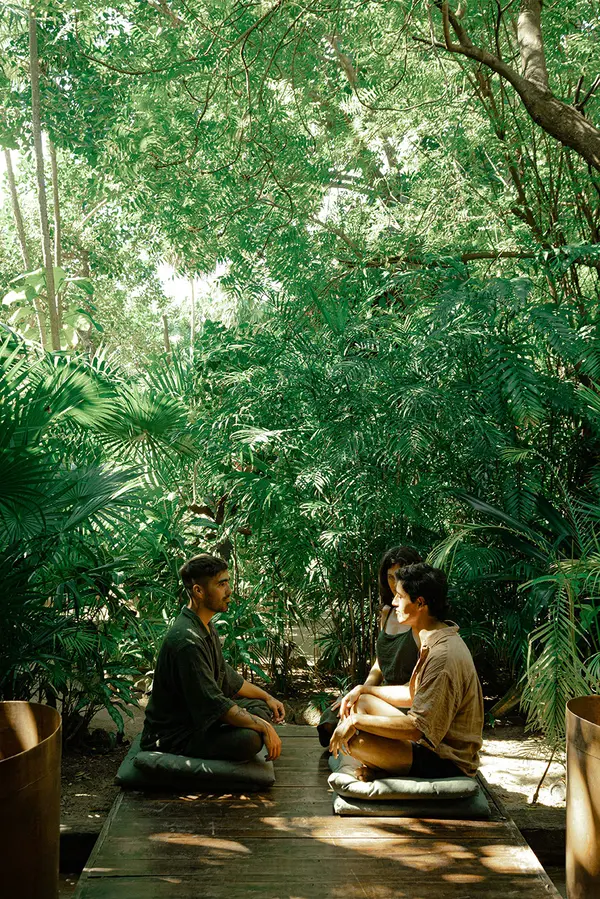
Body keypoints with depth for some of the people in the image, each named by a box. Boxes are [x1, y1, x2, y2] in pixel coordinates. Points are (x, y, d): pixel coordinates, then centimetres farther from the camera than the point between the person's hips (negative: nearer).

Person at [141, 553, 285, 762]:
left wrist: (267, 697, 17)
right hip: (174, 735, -10)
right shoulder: (188, 640, -27)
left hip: (199, 716, 10)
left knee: (260, 708, 11)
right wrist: (264, 727, -20)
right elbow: (215, 704, -26)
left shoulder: (205, 627, 7)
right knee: (250, 739, -28)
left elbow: (228, 678, 20)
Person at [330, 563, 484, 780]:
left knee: (350, 738, -23)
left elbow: (417, 728, -27)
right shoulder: (433, 643, 7)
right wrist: (364, 690, 12)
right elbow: (414, 695, 19)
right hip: (431, 742, 10)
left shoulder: (444, 656, -26)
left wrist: (357, 721, -20)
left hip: (446, 763, -10)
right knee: (362, 701, 13)